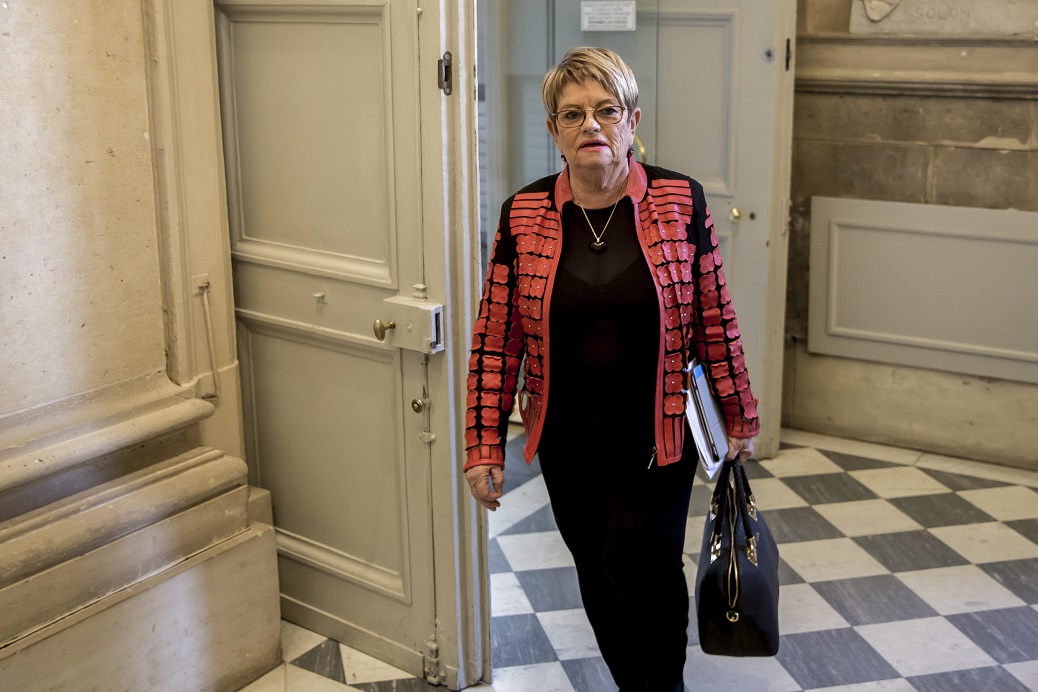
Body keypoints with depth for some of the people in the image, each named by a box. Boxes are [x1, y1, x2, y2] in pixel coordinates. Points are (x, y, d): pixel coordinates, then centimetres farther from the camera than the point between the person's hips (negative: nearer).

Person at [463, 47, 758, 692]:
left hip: (658, 432, -2)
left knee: (642, 563, -12)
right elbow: (495, 340, -1)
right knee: (598, 574, 13)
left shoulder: (681, 201, -6)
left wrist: (740, 416, 5)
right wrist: (485, 445, -3)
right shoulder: (523, 216, -4)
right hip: (567, 439, 2)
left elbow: (716, 317, 0)